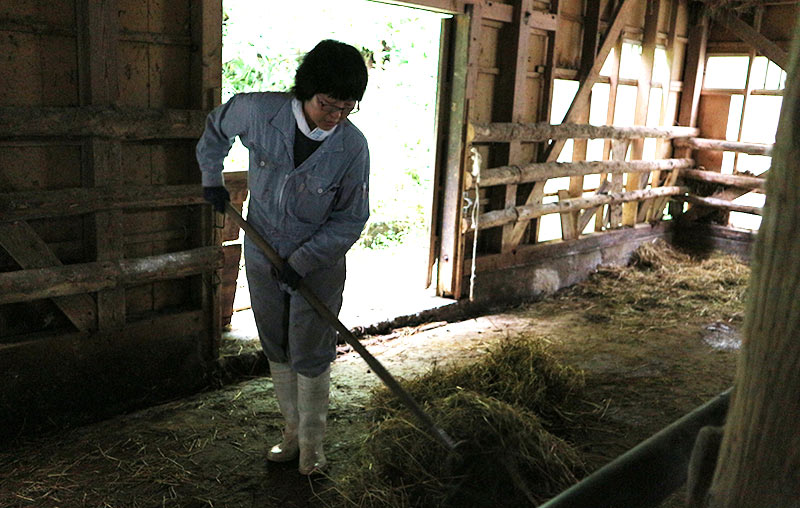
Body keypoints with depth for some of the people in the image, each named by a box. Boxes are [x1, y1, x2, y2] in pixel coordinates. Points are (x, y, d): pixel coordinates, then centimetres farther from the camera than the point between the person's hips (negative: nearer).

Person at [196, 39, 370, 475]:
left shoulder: (353, 146, -19)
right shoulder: (258, 111, -15)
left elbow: (350, 219, -11)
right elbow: (216, 127, 9)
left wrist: (302, 260, -18)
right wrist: (212, 177, 6)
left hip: (318, 264, -3)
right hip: (262, 257, 3)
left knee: (310, 357, 3)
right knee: (277, 352, 14)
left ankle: (312, 444, 22)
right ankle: (293, 430, 33)